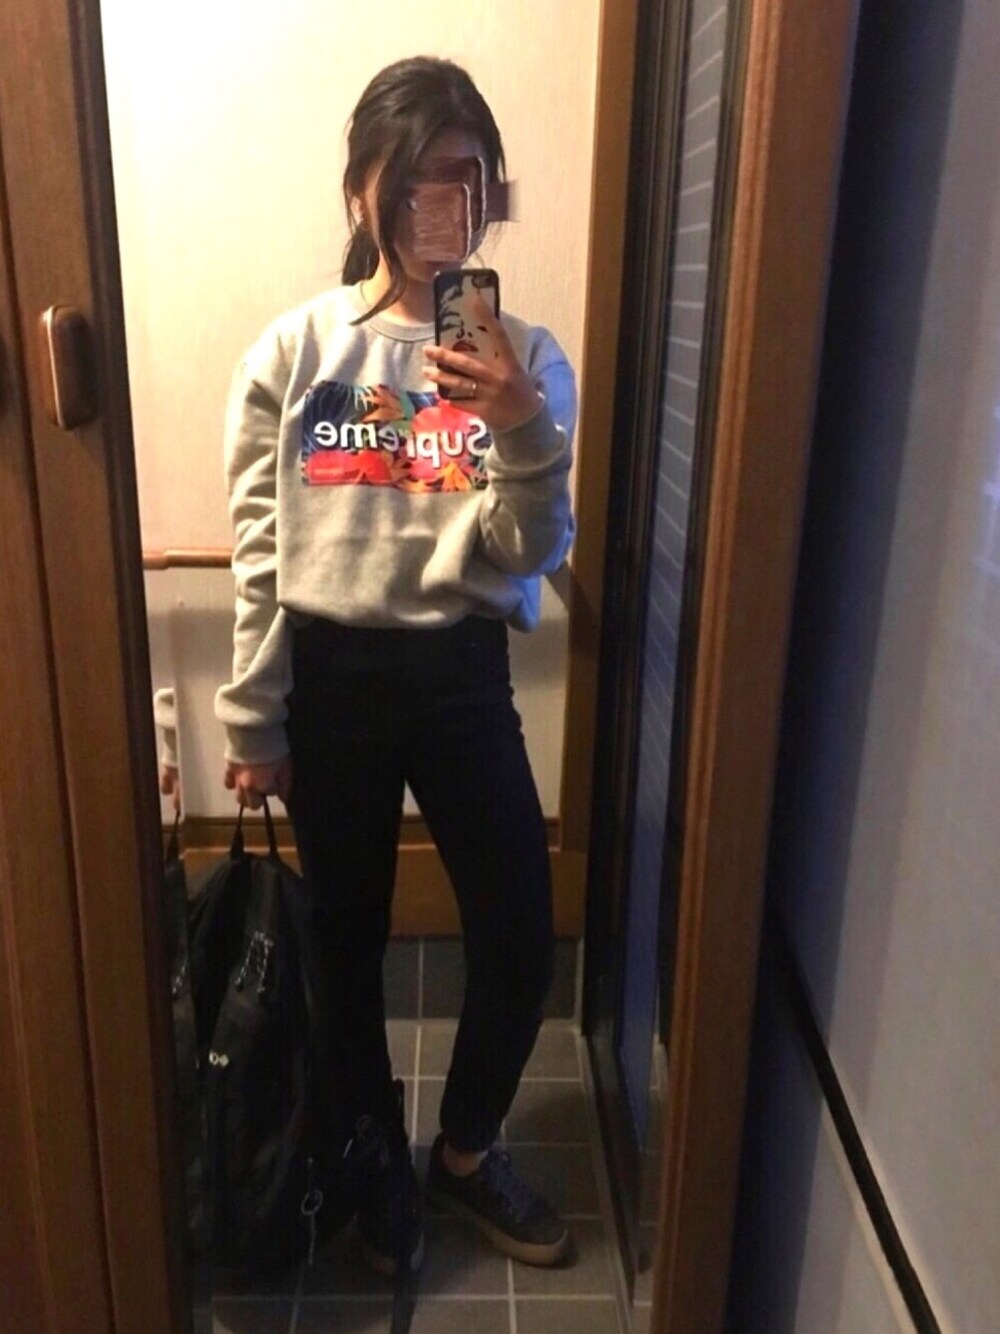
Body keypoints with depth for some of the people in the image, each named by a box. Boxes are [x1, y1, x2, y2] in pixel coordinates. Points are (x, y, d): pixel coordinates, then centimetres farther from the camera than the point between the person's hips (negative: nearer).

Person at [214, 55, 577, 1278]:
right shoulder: (292, 351, -2)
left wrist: (520, 431, -25)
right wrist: (252, 723, -2)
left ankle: (467, 1149, 37)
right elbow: (259, 553, -1)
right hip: (330, 675, 0)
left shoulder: (523, 357, -1)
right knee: (348, 941, 14)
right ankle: (380, 1159, 42)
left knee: (520, 939, 6)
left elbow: (535, 554, -7)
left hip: (460, 674, 1)